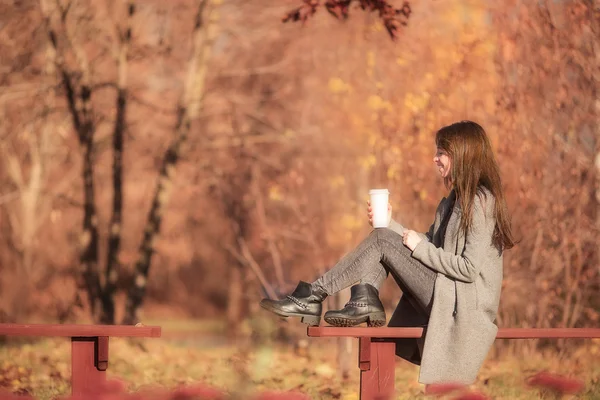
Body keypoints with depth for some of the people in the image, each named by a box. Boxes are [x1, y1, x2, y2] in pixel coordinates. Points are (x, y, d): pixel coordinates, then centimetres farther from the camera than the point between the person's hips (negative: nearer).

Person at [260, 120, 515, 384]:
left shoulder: (481, 201, -11)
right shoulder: (455, 199, 18)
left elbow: (470, 269, -19)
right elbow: (431, 245, 13)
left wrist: (420, 247, -12)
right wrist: (389, 224, 3)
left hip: (463, 304, -9)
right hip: (446, 297, 9)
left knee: (382, 241, -14)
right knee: (383, 237, 2)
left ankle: (314, 296, -9)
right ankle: (365, 300, -15)